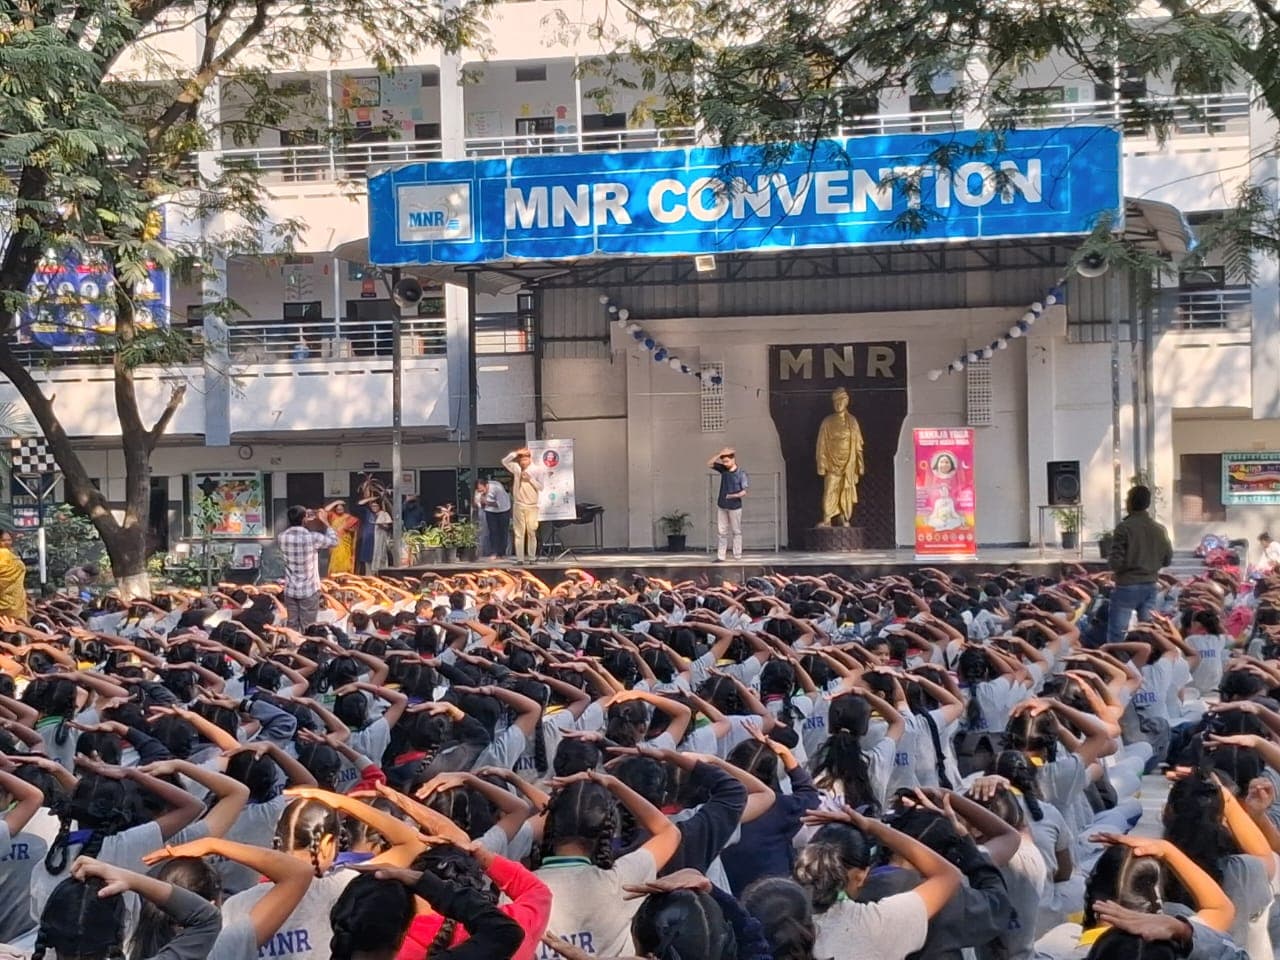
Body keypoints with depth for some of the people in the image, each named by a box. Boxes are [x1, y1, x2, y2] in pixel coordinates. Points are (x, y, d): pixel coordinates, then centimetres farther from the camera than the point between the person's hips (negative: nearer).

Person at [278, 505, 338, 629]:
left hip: (290, 590, 4)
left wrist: (305, 522, 15)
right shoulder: (313, 537, -18)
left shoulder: (281, 538, -7)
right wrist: (324, 522, 6)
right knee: (307, 629, 5)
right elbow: (334, 541, -1)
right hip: (309, 590, -4)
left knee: (292, 626, 12)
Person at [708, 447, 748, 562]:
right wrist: (720, 454, -10)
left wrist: (734, 495, -28)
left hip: (735, 506, -5)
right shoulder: (723, 469, 2)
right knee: (721, 532, 5)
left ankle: (737, 557, 9)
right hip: (721, 506, 5)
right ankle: (720, 557, 8)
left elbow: (744, 492, -11)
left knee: (736, 532, 5)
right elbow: (709, 464, 1)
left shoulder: (741, 473, -12)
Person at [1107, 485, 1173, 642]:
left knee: (1116, 634, 0)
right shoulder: (1160, 529, 1)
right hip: (1150, 587, 5)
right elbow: (1167, 560, 8)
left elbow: (1115, 562, -16)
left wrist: (1111, 562, 5)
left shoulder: (1124, 527, -13)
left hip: (1127, 586, -5)